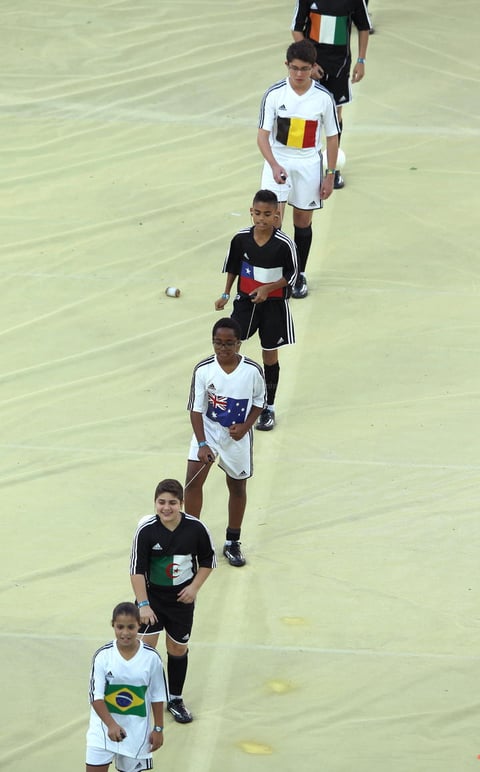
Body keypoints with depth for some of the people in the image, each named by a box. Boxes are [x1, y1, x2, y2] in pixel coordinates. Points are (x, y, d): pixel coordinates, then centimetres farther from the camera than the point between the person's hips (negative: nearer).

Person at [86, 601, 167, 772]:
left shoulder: (151, 657, -8)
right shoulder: (102, 656, -11)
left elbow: (157, 696, 2)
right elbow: (95, 695, -15)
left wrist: (158, 729, 4)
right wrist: (111, 725, -27)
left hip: (137, 730, 1)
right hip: (104, 727, -1)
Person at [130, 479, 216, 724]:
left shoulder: (196, 528, -14)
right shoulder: (146, 529, -19)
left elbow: (208, 560, 3)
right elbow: (137, 569, -16)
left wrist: (194, 587, -8)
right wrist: (143, 604, -20)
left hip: (182, 598, 2)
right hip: (152, 595, -2)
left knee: (178, 649, 13)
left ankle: (175, 699, 31)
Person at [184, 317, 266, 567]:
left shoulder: (253, 370, -16)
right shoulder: (203, 370, -16)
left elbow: (259, 401, 1)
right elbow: (196, 409, -11)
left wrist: (245, 426, -15)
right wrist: (202, 444, -19)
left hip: (238, 436, 1)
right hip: (207, 431, 0)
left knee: (237, 487, 12)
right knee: (193, 480, -11)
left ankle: (232, 543, 28)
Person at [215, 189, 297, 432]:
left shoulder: (284, 244, -19)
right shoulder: (241, 238, -9)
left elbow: (291, 275, -10)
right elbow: (232, 266, 7)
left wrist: (267, 288, -21)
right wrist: (225, 295, 8)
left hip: (273, 305, -3)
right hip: (245, 300, 3)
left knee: (270, 354, 9)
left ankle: (268, 408, 22)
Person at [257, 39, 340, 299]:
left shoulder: (324, 97, -10)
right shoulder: (274, 94, -13)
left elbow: (332, 138, 0)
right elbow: (263, 135, -12)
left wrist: (330, 175, 0)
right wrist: (274, 165, -27)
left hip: (309, 164, 1)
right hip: (278, 162, -1)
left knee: (303, 222, 11)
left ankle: (299, 275, 29)